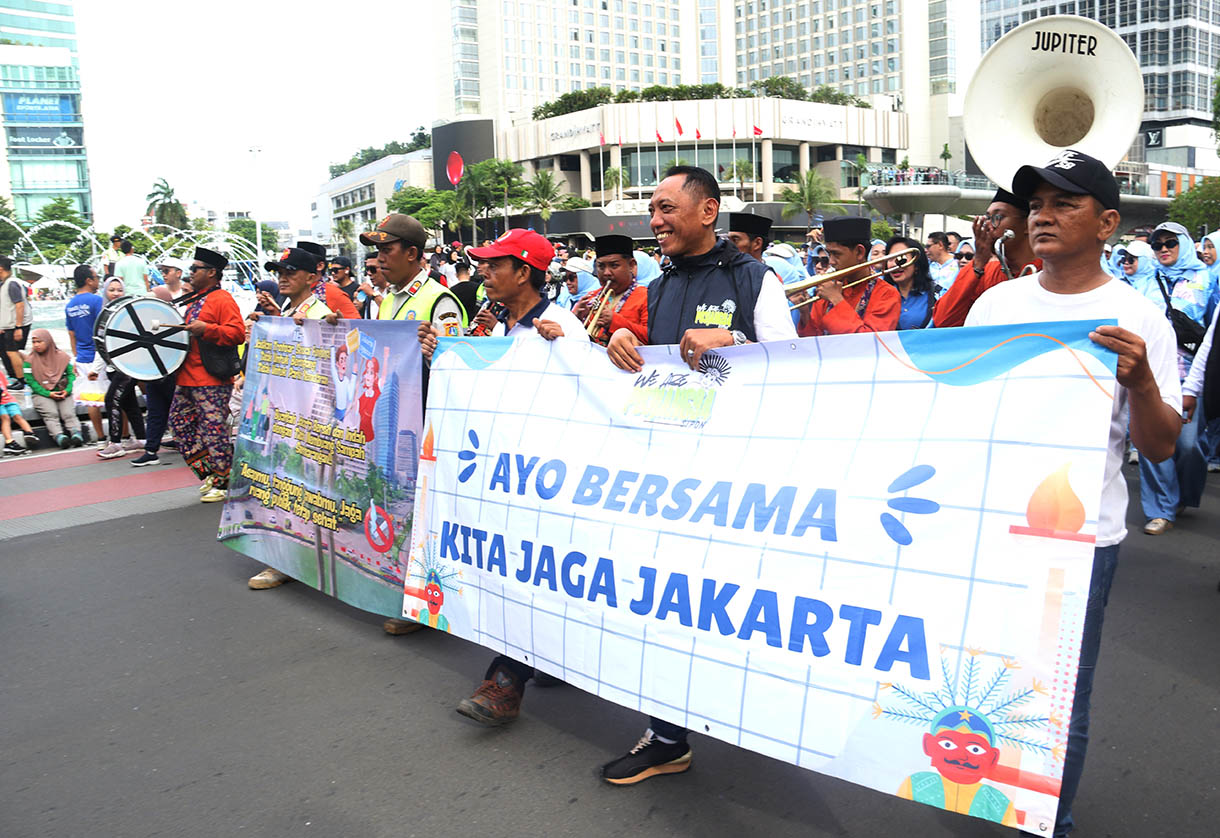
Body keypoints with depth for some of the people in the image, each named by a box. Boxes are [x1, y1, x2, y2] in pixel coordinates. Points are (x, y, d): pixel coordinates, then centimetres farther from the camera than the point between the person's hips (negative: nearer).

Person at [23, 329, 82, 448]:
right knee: (51, 413, -29)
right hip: (41, 394, -1)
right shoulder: (30, 360, 4)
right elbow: (30, 381, 0)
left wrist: (67, 390, -9)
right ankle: (59, 436, -50)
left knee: (68, 413, -24)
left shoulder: (62, 356, 8)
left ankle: (76, 434, -45)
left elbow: (71, 374, 9)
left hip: (62, 393, 1)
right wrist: (48, 394, -12)